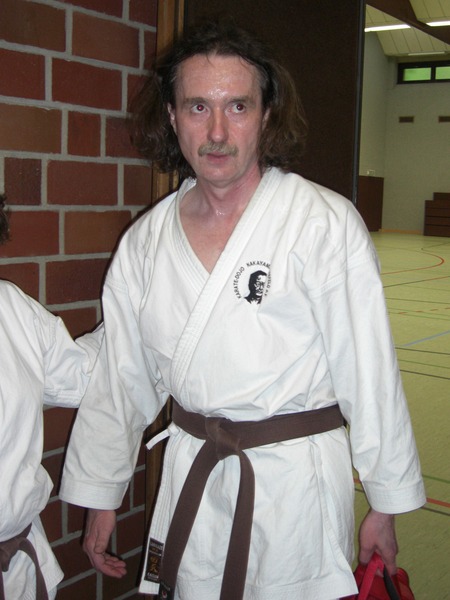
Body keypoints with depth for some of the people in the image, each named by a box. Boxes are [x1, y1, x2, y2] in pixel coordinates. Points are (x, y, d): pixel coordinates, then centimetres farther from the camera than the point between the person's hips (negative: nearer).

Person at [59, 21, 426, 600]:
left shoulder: (326, 223, -13)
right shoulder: (145, 241, 0)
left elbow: (369, 374, -9)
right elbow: (119, 379, 7)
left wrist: (384, 504, -4)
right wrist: (100, 498, 13)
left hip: (296, 476, -3)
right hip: (191, 477, 4)